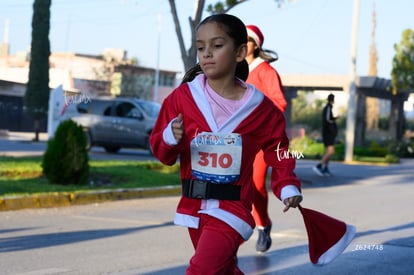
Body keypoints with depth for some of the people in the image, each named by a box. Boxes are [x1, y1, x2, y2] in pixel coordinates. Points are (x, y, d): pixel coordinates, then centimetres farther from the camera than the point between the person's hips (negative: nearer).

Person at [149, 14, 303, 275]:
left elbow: (279, 152, 5)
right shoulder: (182, 97, -2)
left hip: (232, 207, -4)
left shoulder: (261, 108, -5)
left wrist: (288, 188, -10)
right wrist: (170, 138, -20)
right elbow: (162, 152, 1)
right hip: (194, 206, 4)